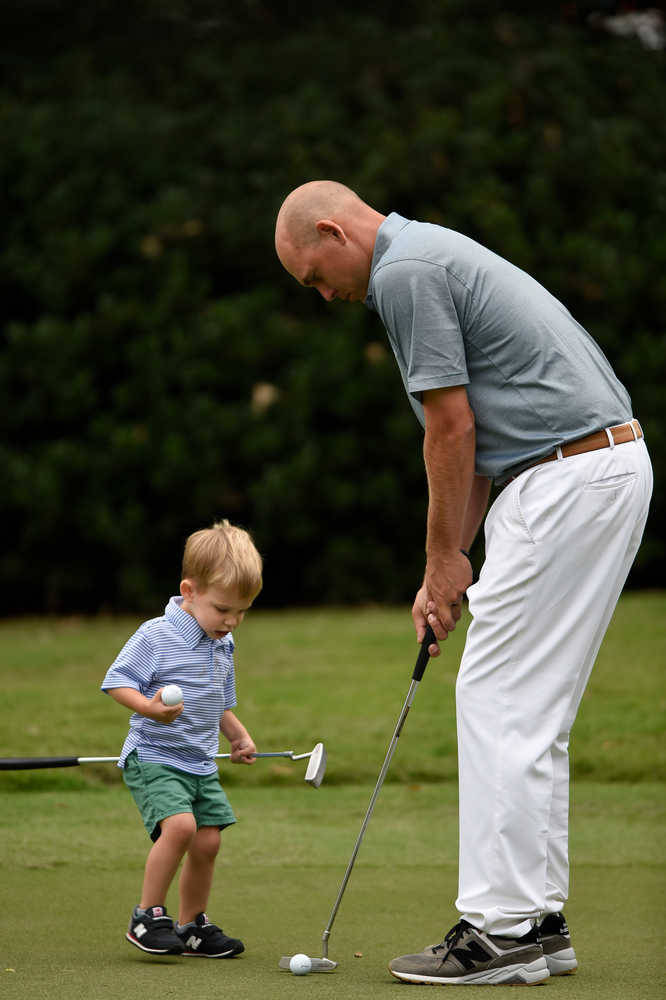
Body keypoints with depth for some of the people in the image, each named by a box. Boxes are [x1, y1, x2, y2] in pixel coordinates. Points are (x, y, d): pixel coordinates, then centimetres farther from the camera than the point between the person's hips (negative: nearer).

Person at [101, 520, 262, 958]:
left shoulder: (223, 645, 12)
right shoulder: (156, 636, -14)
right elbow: (117, 680, -17)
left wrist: (239, 736, 20)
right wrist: (150, 707, -32)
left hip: (200, 764, 8)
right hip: (153, 757, -8)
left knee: (208, 841, 4)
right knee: (180, 825, -25)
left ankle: (193, 925, 21)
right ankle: (147, 916, -12)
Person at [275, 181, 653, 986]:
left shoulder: (403, 273, -10)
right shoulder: (433, 256, 22)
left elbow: (452, 425, -12)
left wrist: (444, 558, -1)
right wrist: (449, 568, 18)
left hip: (567, 480, -10)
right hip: (609, 465, 10)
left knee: (498, 701, -7)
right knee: (532, 713, 13)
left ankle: (502, 928, -5)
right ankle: (538, 919, 15)